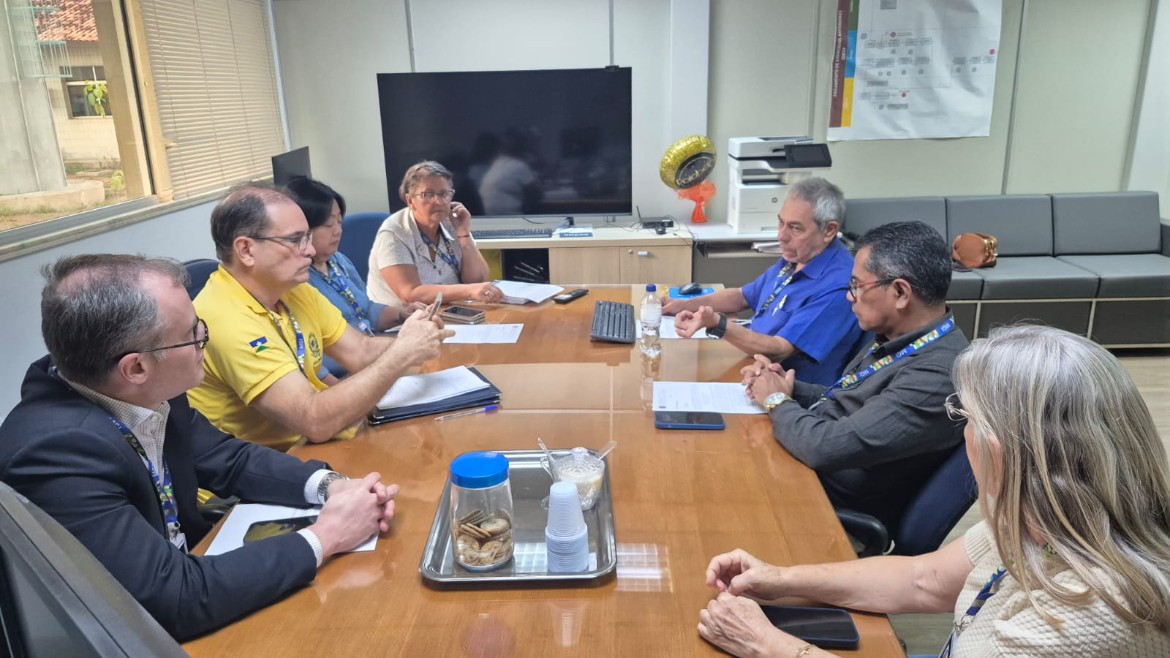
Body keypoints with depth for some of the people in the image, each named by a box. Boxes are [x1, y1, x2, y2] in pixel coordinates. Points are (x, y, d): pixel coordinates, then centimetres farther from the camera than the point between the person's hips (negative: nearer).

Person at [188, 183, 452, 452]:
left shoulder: (291, 287, 1)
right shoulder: (226, 319, -26)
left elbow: (361, 353, 1)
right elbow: (316, 422, -30)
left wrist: (409, 342, -19)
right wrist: (402, 354, -26)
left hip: (306, 443, 7)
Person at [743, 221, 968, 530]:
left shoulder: (937, 375, -29)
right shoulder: (898, 338, 2)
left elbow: (828, 448, -33)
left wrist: (777, 401, -14)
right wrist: (788, 388, -3)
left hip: (836, 509, -8)